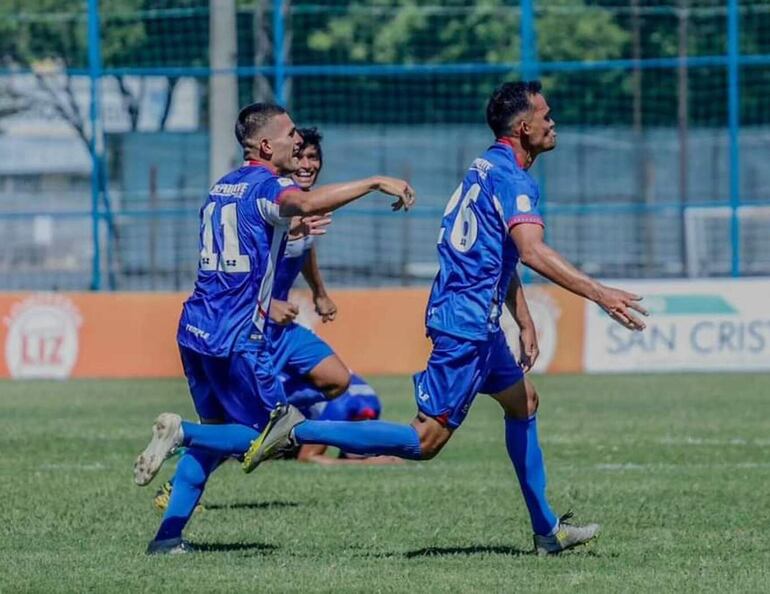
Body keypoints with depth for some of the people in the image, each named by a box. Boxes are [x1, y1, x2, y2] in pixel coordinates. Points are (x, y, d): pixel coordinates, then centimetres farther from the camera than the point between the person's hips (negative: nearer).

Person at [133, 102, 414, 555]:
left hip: (196, 329, 9)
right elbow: (306, 202, -33)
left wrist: (291, 229, 30)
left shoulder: (223, 187, 17)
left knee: (217, 433, 18)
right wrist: (376, 183, -32)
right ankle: (182, 431, -17)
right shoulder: (266, 185, -10)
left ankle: (169, 535, 11)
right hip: (236, 339, -9)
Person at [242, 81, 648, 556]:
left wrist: (525, 323, 27)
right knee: (426, 440, -10)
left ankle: (547, 530, 26)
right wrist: (599, 293, -32)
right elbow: (532, 252, -30)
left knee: (522, 402, 21)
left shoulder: (489, 168, 16)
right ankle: (300, 431, -10)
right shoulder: (512, 178, -15)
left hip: (478, 322, 11)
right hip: (467, 323, -11)